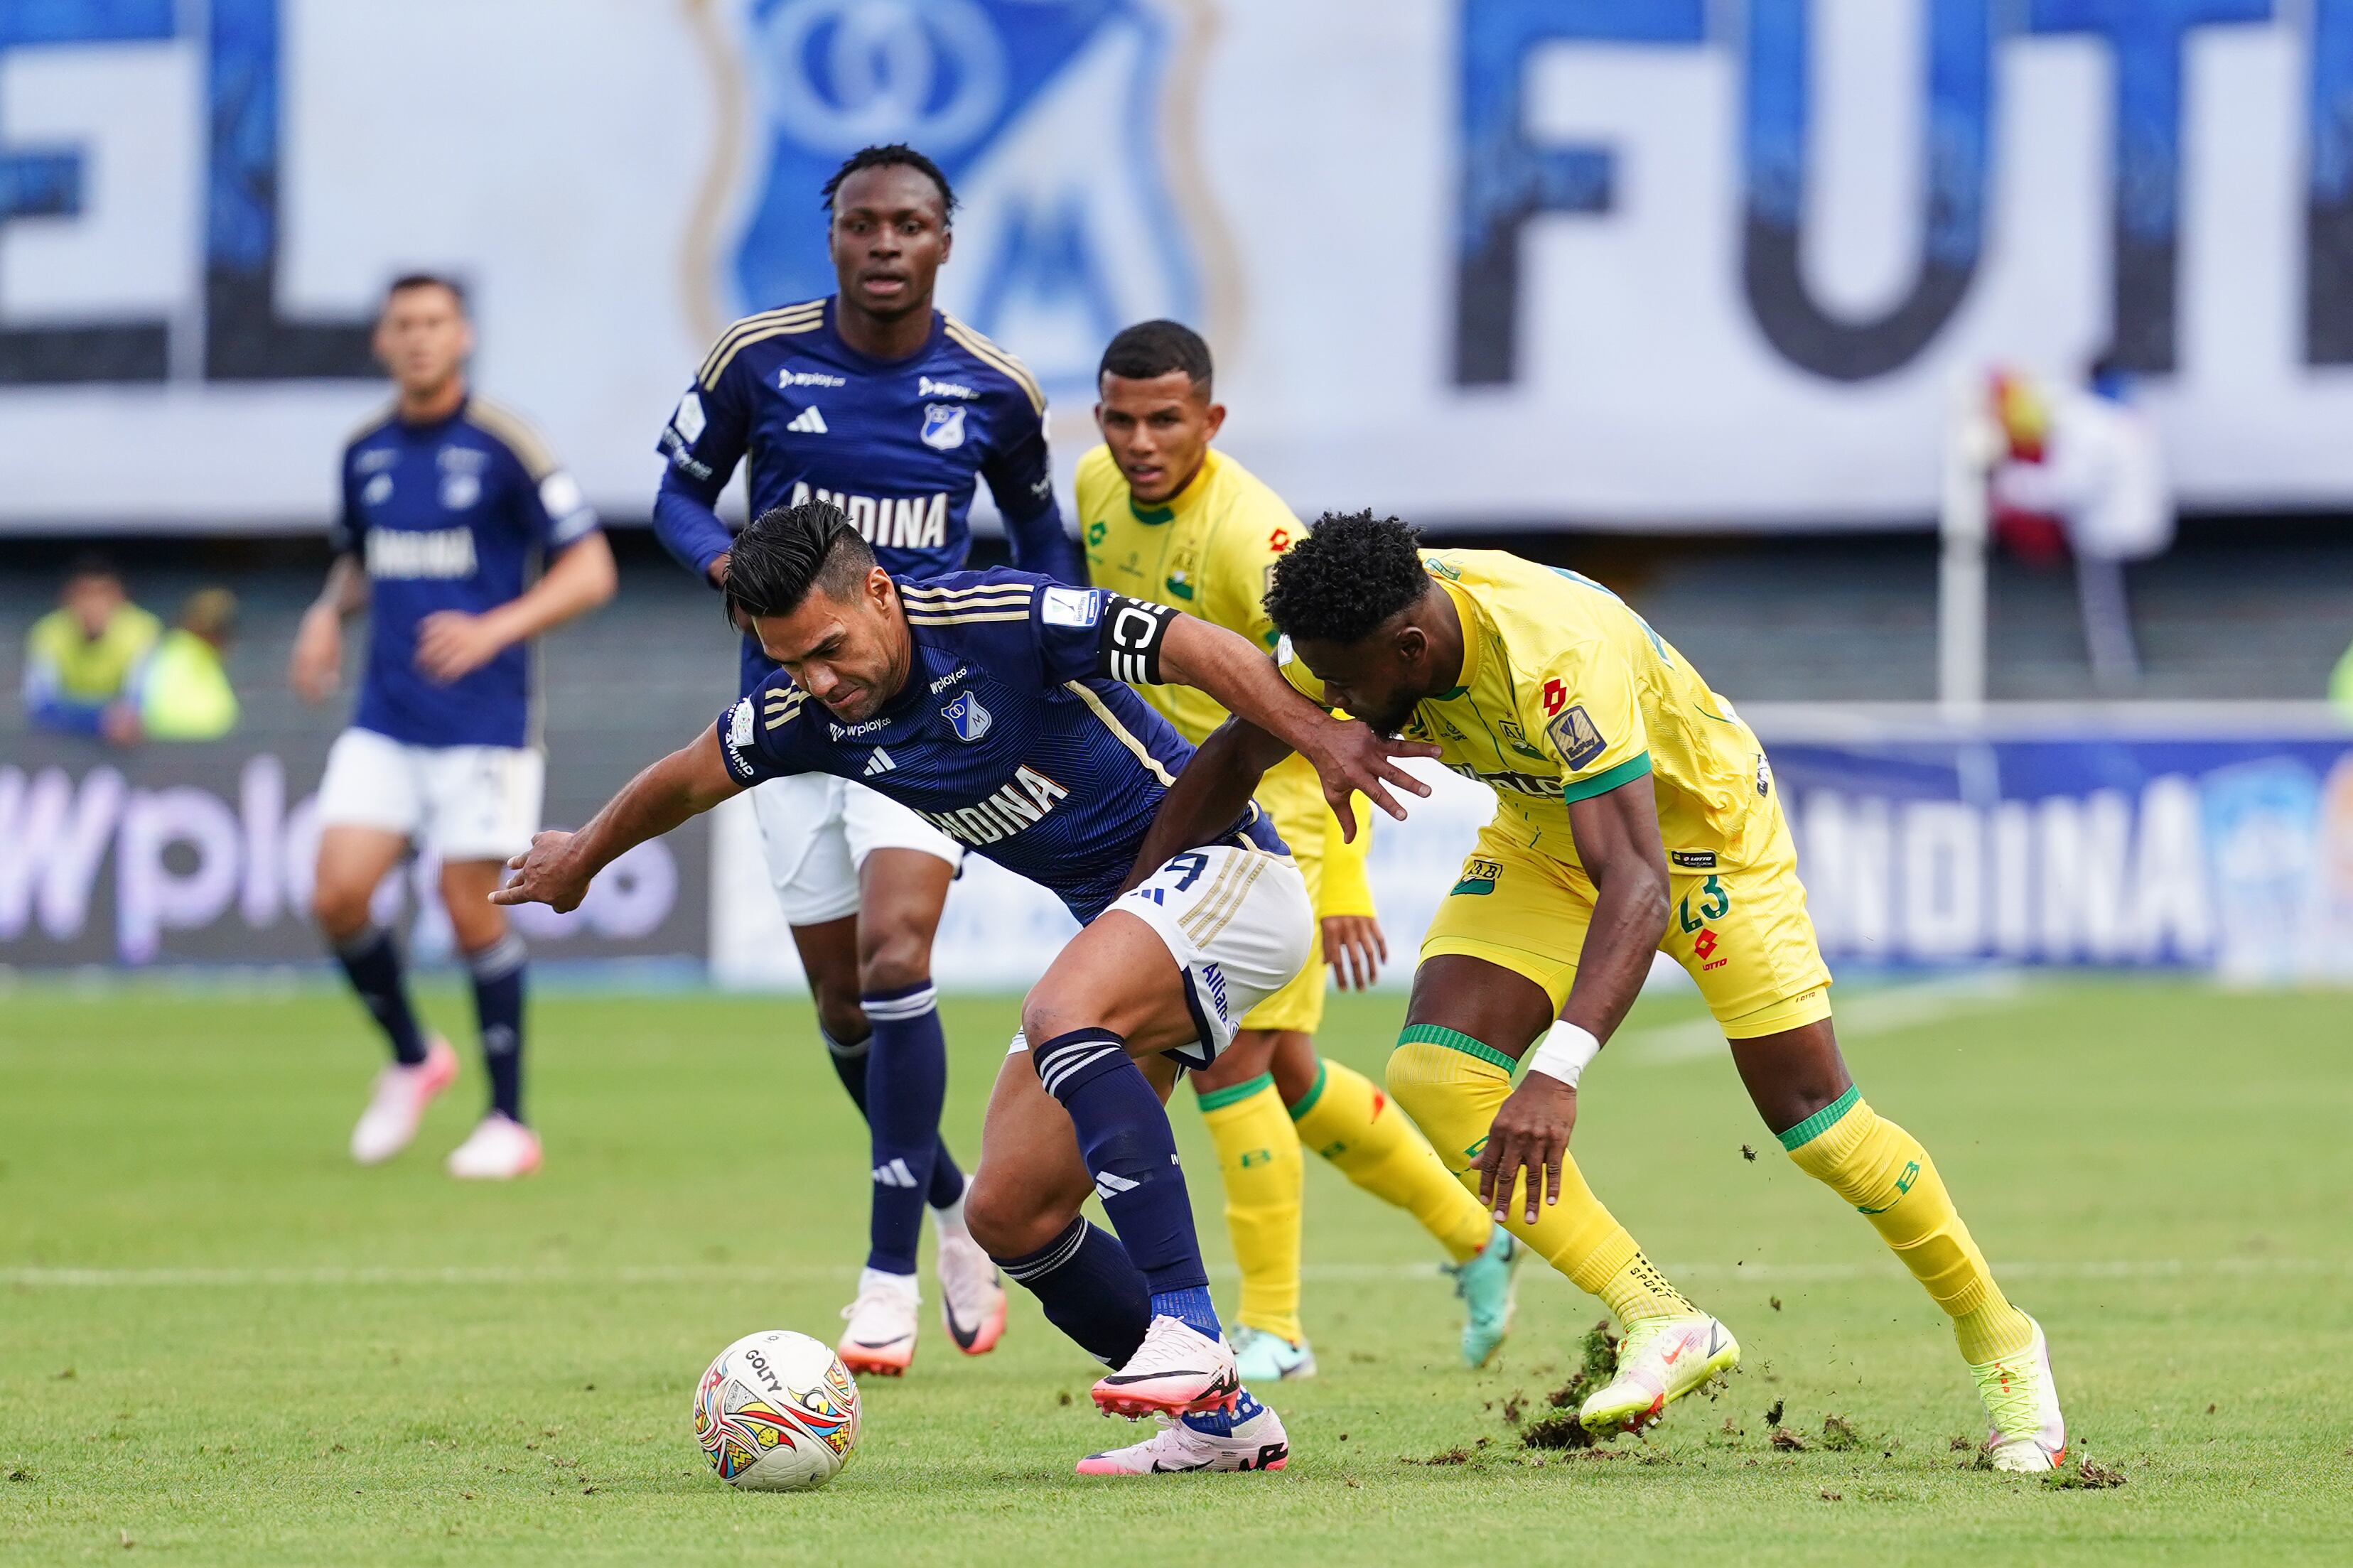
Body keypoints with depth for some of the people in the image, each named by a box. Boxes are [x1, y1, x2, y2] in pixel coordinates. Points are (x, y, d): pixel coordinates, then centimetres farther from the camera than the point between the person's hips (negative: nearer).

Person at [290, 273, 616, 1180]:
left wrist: (495, 629, -21)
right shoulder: (364, 452, 8)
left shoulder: (502, 446, -8)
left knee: (470, 907, -4)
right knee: (337, 895, -7)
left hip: (481, 722, -5)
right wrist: (329, 614, 3)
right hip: (384, 721, 5)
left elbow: (589, 571, -7)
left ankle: (509, 1122, 9)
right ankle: (412, 1059, 18)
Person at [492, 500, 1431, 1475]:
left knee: (1062, 1013, -37)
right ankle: (1217, 1413, 9)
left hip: (1220, 871, -8)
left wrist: (1317, 738, -41)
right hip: (1112, 917, 8)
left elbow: (1195, 649, -28)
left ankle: (1186, 1321, -39)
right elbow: (687, 779, 17)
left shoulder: (1001, 620, -23)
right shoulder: (810, 713, -2)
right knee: (1010, 1213, -1)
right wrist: (582, 859, 33)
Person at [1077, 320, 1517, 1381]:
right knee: (1284, 1072, 14)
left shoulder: (1251, 534, -28)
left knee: (1230, 1062, -14)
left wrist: (1344, 887, -41)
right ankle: (1472, 1237, 31)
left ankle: (1271, 1332, -3)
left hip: (1277, 813, -8)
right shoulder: (1098, 488, -4)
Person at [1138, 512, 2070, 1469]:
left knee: (1813, 1118, -6)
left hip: (1702, 828, -6)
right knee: (1434, 1075, -17)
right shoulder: (1356, 631, -22)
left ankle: (2000, 1345, 17)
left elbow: (1637, 885, -50)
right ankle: (1660, 1324, -13)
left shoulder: (1557, 658, -42)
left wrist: (1556, 1075, -61)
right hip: (1543, 841, 6)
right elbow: (1235, 756, -2)